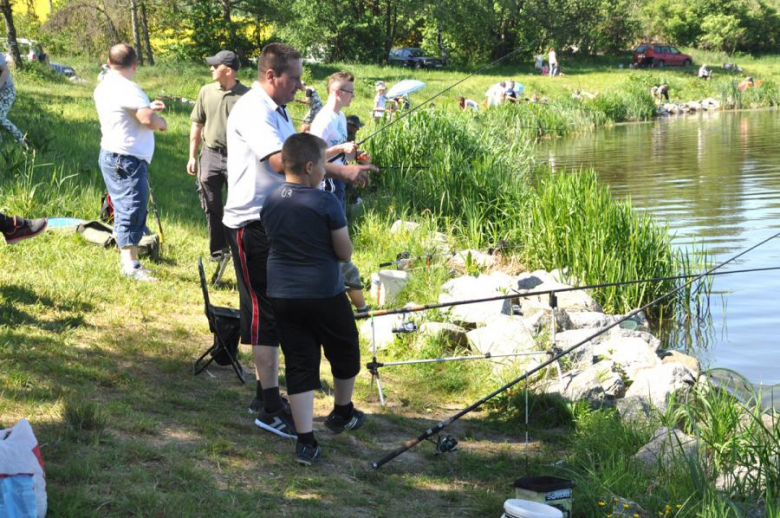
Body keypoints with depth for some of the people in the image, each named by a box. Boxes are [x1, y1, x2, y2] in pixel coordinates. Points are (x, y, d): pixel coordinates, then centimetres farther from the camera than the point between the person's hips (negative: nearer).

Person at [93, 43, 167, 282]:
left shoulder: (104, 87, 14)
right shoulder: (128, 89, -18)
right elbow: (148, 119, -28)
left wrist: (148, 107, 25)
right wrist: (161, 122, -7)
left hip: (111, 155, 10)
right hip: (128, 159, -10)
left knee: (125, 210, 15)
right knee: (132, 209, -12)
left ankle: (128, 260, 20)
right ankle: (130, 265, -16)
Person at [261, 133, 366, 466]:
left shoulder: (270, 204, 2)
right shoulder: (326, 204, -15)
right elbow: (345, 253, -9)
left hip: (281, 295, 4)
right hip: (324, 294, -4)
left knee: (299, 364, 6)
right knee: (345, 352, 21)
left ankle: (305, 441, 0)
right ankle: (342, 414, 41)